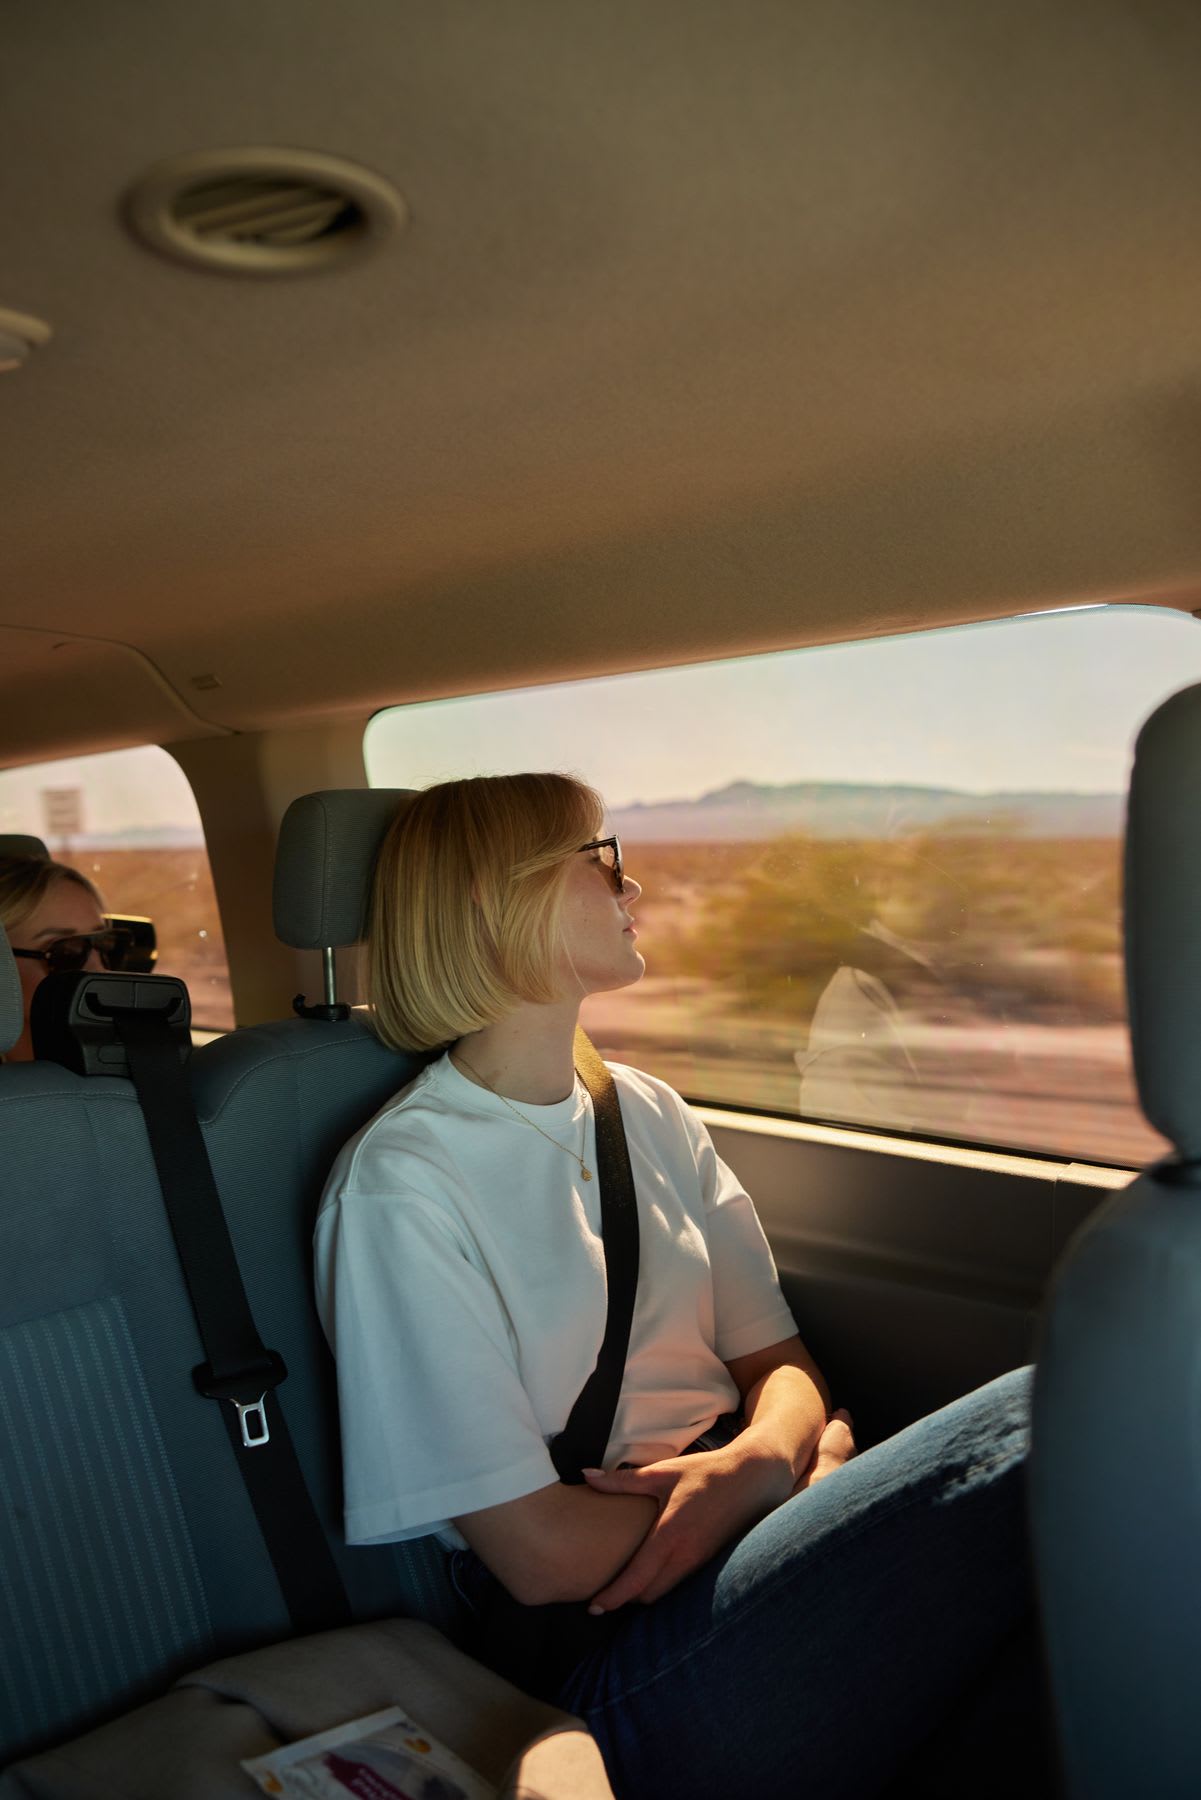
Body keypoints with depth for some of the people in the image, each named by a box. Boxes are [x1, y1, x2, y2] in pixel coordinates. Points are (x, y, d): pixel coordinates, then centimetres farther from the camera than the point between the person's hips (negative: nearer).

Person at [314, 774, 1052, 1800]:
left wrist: (754, 1458, -13)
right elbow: (545, 1554, -14)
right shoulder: (403, 1185, -12)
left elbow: (782, 1365, 9)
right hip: (620, 1658, -6)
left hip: (746, 1516, 7)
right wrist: (797, 1468, -6)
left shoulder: (648, 1114, 10)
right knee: (1036, 1424, -22)